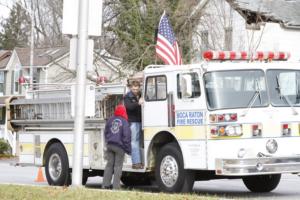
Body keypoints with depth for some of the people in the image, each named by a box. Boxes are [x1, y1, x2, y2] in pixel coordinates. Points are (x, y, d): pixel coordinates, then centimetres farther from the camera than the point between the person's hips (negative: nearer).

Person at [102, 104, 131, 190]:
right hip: (119, 147, -5)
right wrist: (128, 149, -3)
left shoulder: (110, 120, 7)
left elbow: (106, 132, 16)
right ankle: (116, 186, -1)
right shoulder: (124, 122, -10)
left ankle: (105, 185, 8)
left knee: (109, 165, 10)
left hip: (110, 145, 5)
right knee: (118, 166, 0)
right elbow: (126, 136, -11)